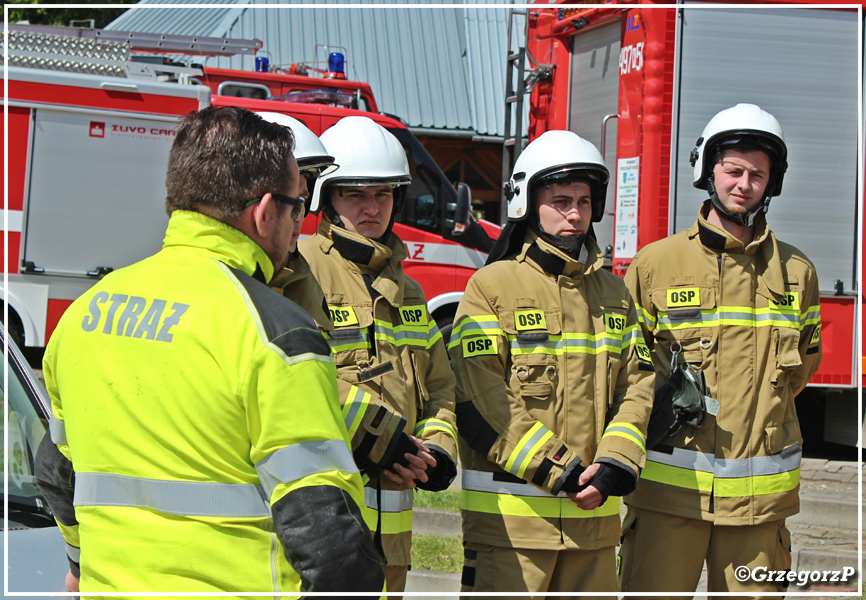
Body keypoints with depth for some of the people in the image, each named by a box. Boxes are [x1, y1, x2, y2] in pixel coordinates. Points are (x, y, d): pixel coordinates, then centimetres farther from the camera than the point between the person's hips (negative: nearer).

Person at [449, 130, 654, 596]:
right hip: (510, 514, -5)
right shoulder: (492, 287, -2)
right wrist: (554, 473, -14)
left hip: (594, 512, 6)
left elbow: (637, 387, 11)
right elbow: (479, 400, -11)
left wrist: (614, 466, -7)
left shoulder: (613, 293, 16)